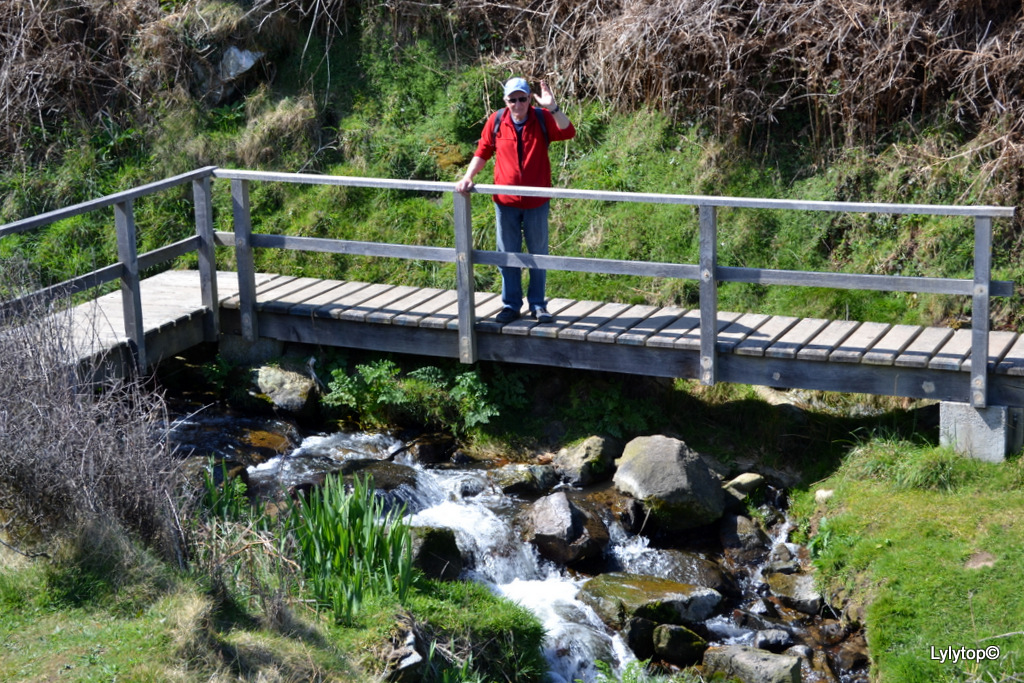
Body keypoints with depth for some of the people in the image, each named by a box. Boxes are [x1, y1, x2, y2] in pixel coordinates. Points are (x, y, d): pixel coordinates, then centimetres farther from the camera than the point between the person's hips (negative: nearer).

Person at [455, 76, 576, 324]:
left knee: (538, 253, 10)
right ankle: (511, 304, 20)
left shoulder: (542, 119, -7)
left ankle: (538, 304, 21)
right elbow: (483, 152, 5)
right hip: (505, 201, 1)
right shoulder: (496, 121, -4)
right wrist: (468, 177, -6)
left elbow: (568, 133, -22)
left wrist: (553, 108, -33)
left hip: (536, 201, -1)